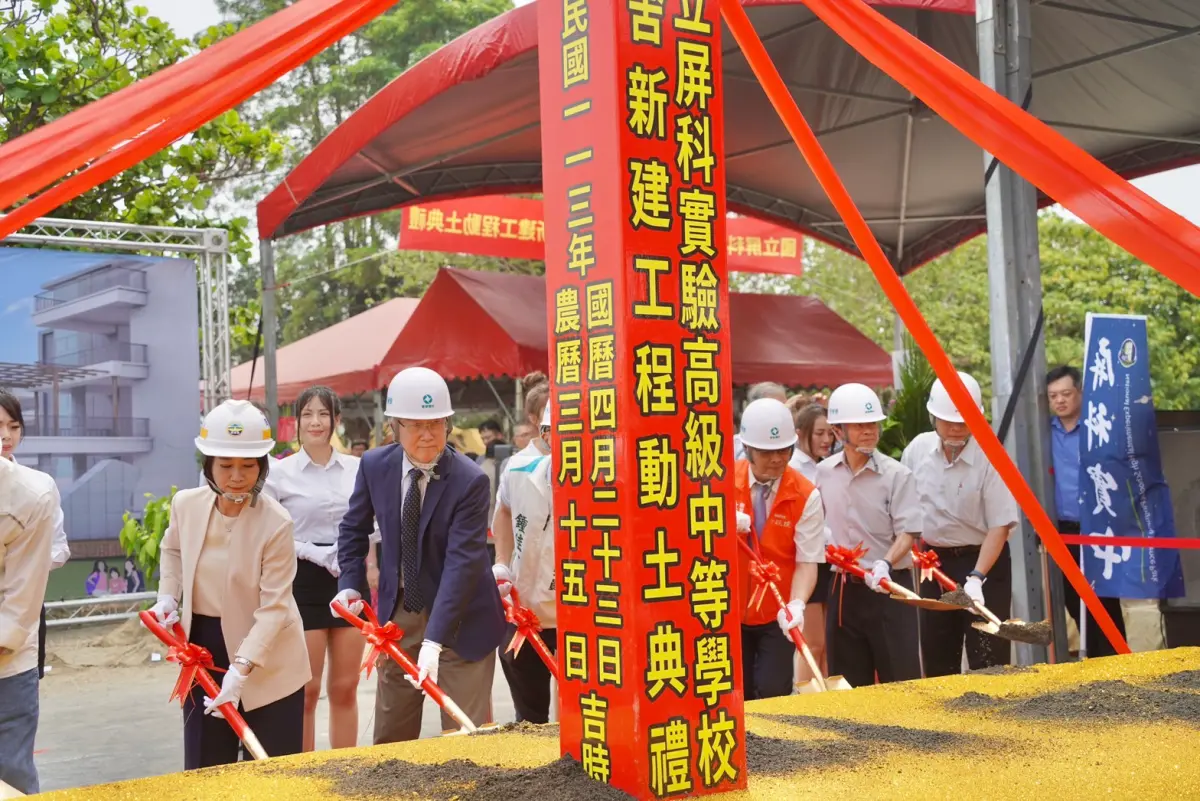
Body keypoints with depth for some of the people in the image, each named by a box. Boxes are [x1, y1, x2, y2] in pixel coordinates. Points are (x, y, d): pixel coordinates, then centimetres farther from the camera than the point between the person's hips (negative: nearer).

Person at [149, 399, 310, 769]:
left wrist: (239, 669, -31)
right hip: (203, 649, 4)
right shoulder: (185, 504, -6)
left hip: (266, 663, -4)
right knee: (203, 769, 12)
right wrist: (168, 597, 2)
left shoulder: (276, 523, -21)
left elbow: (274, 606, -22)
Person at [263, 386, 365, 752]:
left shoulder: (356, 468, 6)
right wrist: (315, 553, -15)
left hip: (349, 578, 3)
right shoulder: (280, 473, -3)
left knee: (345, 687, 8)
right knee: (306, 690, 1)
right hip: (303, 581, -3)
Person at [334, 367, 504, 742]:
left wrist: (434, 640, -34)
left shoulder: (470, 481, -21)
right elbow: (354, 528, 11)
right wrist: (350, 584, -3)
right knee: (389, 736, 14)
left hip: (459, 620, -4)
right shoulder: (375, 465, -6)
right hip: (398, 613, 4)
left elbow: (462, 561, -28)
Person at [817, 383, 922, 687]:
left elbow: (908, 532, -12)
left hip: (889, 585, -4)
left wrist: (885, 564, -28)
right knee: (849, 681, 12)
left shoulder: (896, 474, -9)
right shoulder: (823, 472, 3)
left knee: (901, 678, -2)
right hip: (843, 587, 4)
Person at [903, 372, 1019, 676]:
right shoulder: (918, 449, -4)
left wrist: (976, 578, -27)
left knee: (987, 660, -3)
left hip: (984, 560, -5)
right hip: (935, 561, 5)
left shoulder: (990, 457, -18)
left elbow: (1000, 526, -19)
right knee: (936, 656, 13)